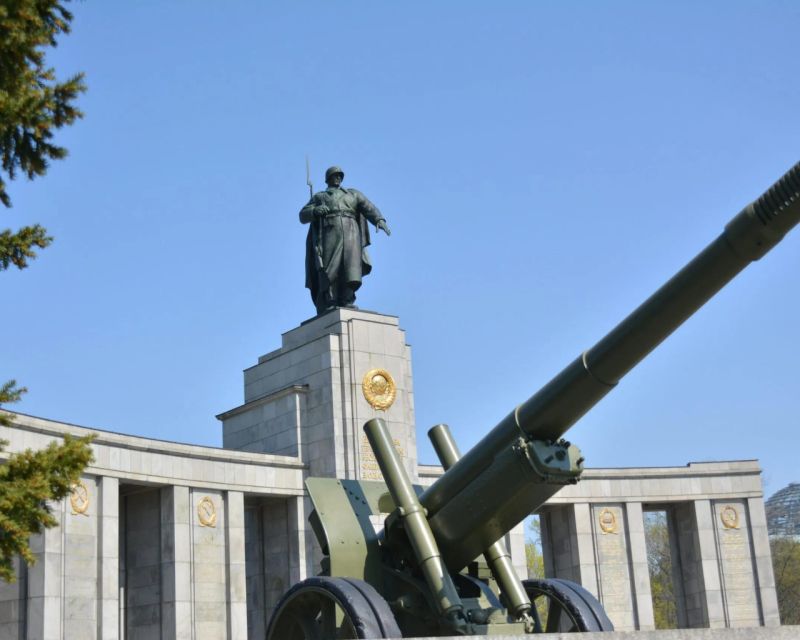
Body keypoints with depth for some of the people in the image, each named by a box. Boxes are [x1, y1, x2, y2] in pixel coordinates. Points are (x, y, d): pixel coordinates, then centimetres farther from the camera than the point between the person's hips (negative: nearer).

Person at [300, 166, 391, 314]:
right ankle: (328, 308, -23)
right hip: (329, 232, -1)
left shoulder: (353, 194, 29)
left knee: (351, 268, -20)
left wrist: (379, 220, -10)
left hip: (350, 231, 1)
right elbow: (303, 216, 16)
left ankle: (347, 303, -27)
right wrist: (315, 210, -7)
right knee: (330, 269, -17)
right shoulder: (318, 197, 28)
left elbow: (368, 207, 11)